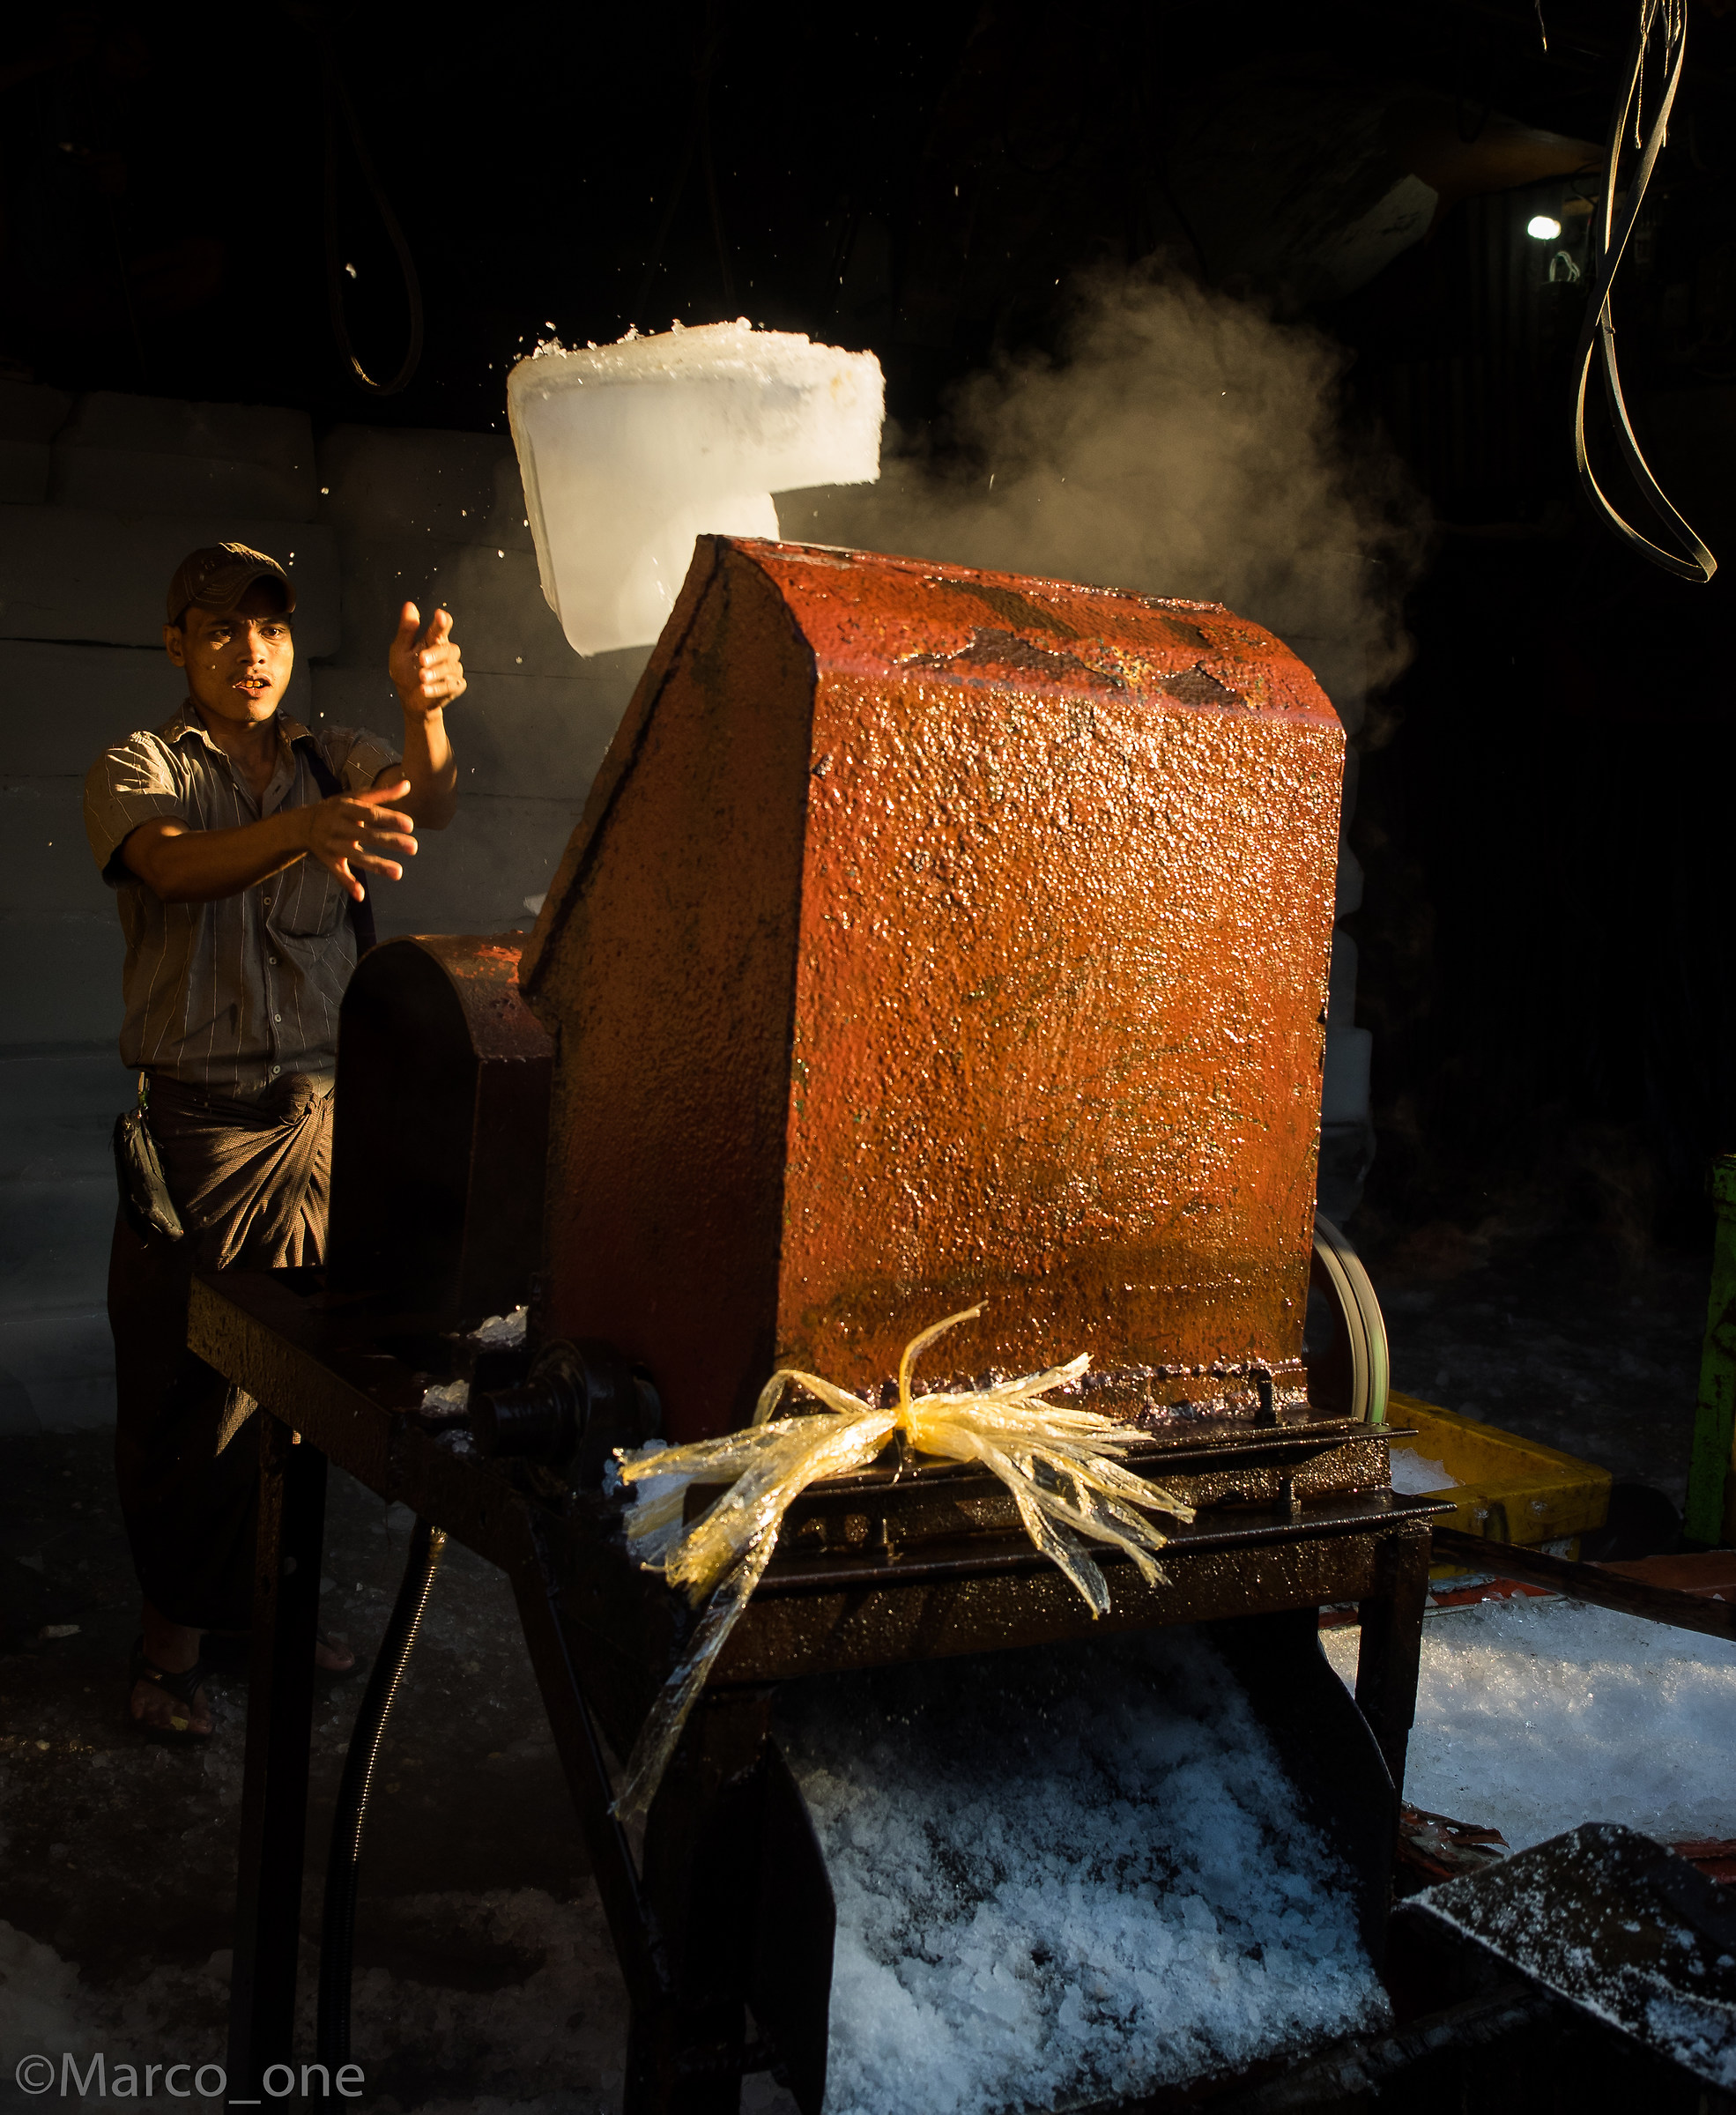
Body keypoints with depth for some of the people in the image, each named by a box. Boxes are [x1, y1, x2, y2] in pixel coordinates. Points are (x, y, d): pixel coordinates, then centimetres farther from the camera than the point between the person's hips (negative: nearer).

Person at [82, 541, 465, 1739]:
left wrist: (424, 709, -36)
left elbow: (427, 802, -12)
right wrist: (303, 830, -42)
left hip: (327, 1117, 3)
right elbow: (175, 867, -21)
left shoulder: (339, 762, 11)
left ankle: (274, 1595, 27)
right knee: (179, 1384, 3)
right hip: (197, 1123, -3)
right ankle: (176, 1627, 19)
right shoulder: (140, 768, 2)